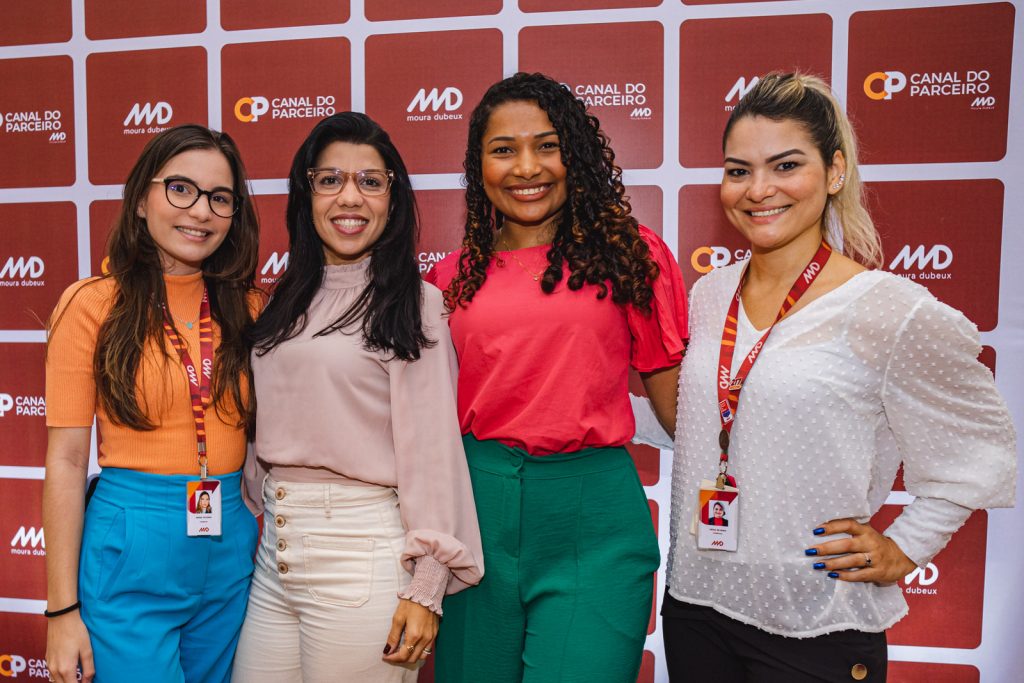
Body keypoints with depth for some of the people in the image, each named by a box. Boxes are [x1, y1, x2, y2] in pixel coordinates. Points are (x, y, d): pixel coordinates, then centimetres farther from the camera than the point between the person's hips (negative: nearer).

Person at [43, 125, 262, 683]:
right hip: (132, 553, -4)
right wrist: (62, 610, -6)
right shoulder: (94, 305, -6)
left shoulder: (247, 310, 4)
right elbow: (66, 460, -6)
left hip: (232, 549, 4)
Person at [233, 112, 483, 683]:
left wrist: (426, 588, -12)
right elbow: (268, 431, 15)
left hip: (362, 551, -6)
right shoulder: (289, 302, 11)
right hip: (275, 548, 6)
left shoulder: (414, 303, -7)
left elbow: (431, 446, -11)